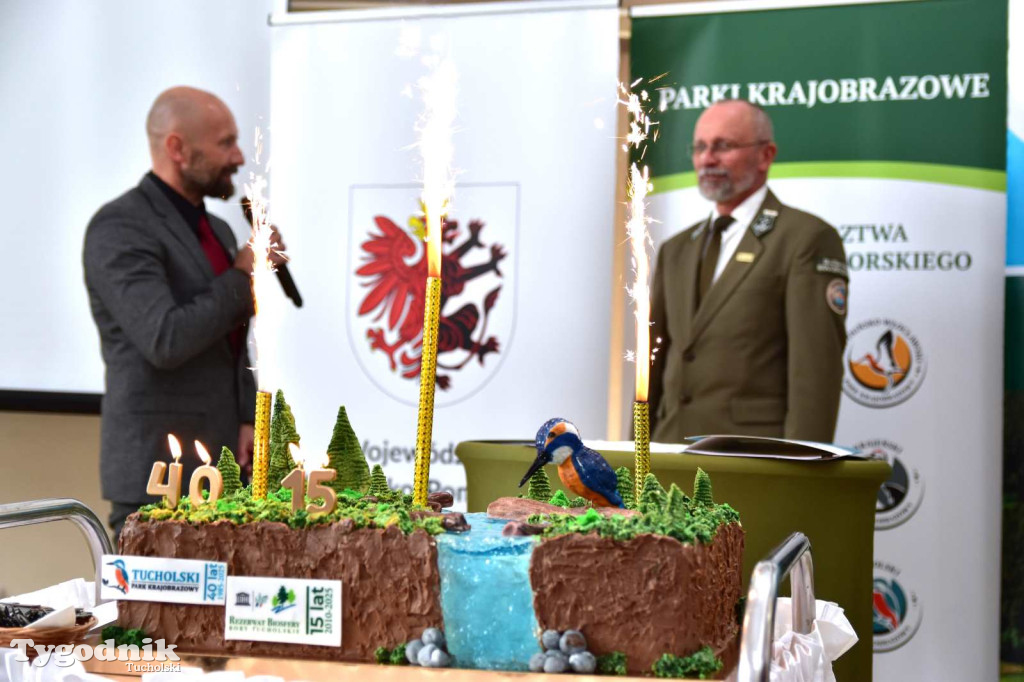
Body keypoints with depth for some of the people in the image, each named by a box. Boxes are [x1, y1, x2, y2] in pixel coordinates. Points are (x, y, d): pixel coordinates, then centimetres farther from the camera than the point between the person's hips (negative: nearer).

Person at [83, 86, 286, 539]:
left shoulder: (218, 231, 17)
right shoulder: (120, 228, -10)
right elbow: (165, 341, -22)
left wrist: (247, 418, 6)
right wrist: (240, 277, -11)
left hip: (225, 469, 8)